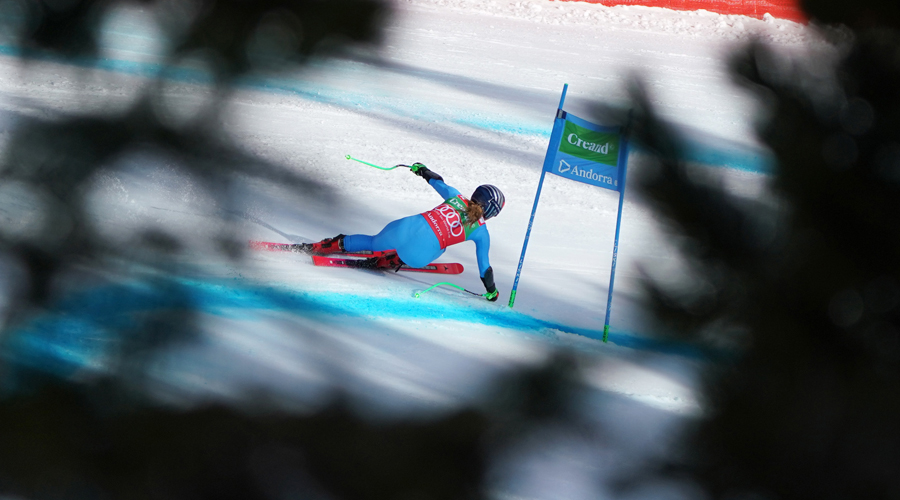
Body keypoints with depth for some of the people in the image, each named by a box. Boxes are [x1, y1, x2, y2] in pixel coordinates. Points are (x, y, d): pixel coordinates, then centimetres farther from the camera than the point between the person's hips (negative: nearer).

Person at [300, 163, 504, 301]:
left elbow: (437, 181, 29)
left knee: (373, 243, 30)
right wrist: (492, 291, 25)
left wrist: (422, 170, 47)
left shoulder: (456, 198, 11)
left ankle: (315, 247, 30)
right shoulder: (481, 232, 4)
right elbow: (484, 266, 10)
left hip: (406, 228, 3)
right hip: (420, 255, -3)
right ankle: (382, 263, 22)